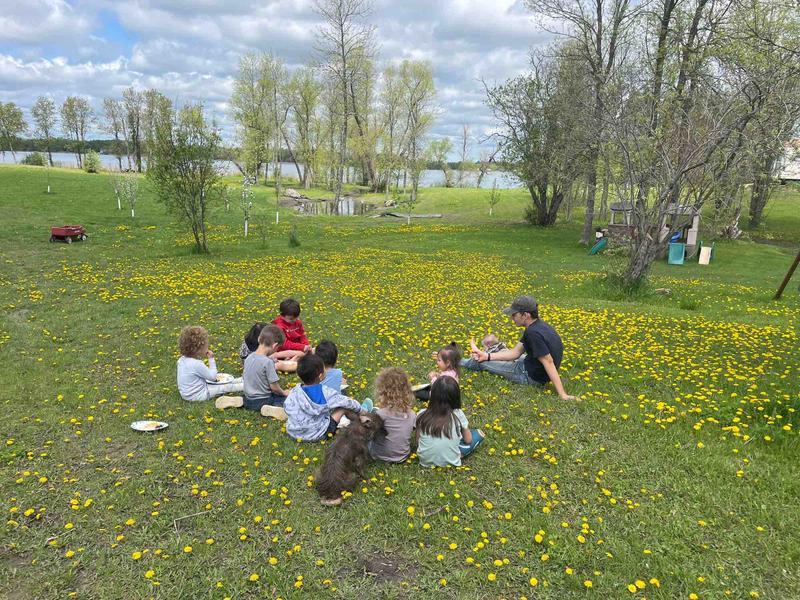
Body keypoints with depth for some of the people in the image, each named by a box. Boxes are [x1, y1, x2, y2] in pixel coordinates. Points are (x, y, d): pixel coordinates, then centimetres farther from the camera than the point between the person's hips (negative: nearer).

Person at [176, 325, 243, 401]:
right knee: (225, 387, -2)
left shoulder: (182, 360, -3)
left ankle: (241, 381, 28)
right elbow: (213, 377, -18)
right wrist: (211, 359, -15)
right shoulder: (197, 364, -32)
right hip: (198, 395, -9)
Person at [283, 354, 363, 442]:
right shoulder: (325, 392, -20)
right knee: (343, 406, 5)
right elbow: (346, 402, -8)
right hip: (316, 435, -4)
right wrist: (359, 409, 11)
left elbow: (287, 408, 3)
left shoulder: (294, 392, -11)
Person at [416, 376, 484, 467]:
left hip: (425, 461, 0)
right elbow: (468, 440, -2)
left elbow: (418, 440, -1)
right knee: (478, 433, 12)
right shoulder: (458, 415, -14)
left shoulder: (422, 415, -11)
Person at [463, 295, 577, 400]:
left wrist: (562, 395, -33)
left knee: (482, 363, 8)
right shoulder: (538, 325, 1)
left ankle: (460, 362, 34)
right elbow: (516, 352, 2)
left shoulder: (533, 333, -30)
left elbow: (549, 362, -32)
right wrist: (487, 356, -5)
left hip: (530, 376, -8)